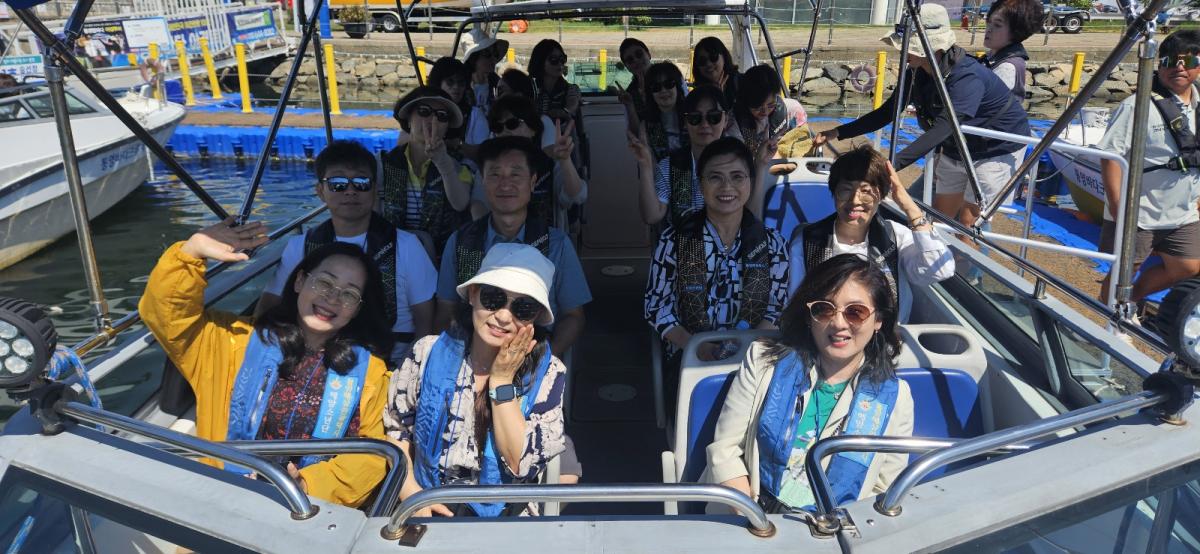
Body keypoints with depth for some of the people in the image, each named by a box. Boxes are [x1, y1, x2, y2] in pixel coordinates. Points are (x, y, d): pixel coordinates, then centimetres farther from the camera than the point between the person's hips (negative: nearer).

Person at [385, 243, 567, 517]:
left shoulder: (548, 374, -6)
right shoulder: (429, 354, -3)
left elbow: (523, 465, -12)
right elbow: (394, 428, 7)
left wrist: (501, 381, -14)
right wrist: (410, 493, -5)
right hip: (426, 515, 0)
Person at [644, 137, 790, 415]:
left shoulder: (770, 243, 5)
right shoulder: (674, 240, 0)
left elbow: (779, 306, 5)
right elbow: (656, 305, 0)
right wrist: (697, 347, -15)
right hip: (688, 357, -1)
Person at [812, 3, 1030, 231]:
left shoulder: (967, 77, -35)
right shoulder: (917, 74, -12)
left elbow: (943, 128, -47)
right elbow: (886, 113, -5)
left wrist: (893, 164, -57)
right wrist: (838, 133, -15)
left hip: (998, 150, -7)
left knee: (969, 221, -6)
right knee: (941, 216, 12)